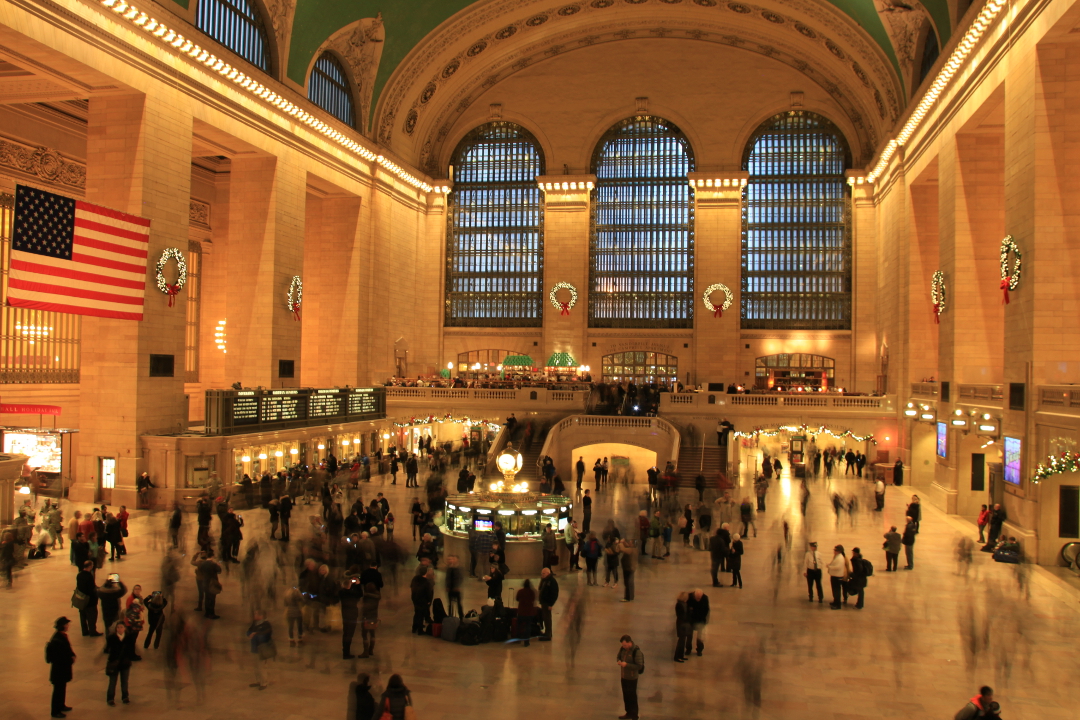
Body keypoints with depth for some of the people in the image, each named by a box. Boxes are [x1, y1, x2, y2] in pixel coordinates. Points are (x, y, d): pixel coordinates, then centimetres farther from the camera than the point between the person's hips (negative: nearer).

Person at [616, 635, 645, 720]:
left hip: (632, 678, -7)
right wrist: (619, 661, -10)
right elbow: (618, 656, 13)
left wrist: (626, 664, -28)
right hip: (623, 676, 7)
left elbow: (639, 666, -23)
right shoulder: (623, 648, -4)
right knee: (626, 696, 20)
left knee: (632, 697, 7)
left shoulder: (636, 651, -24)